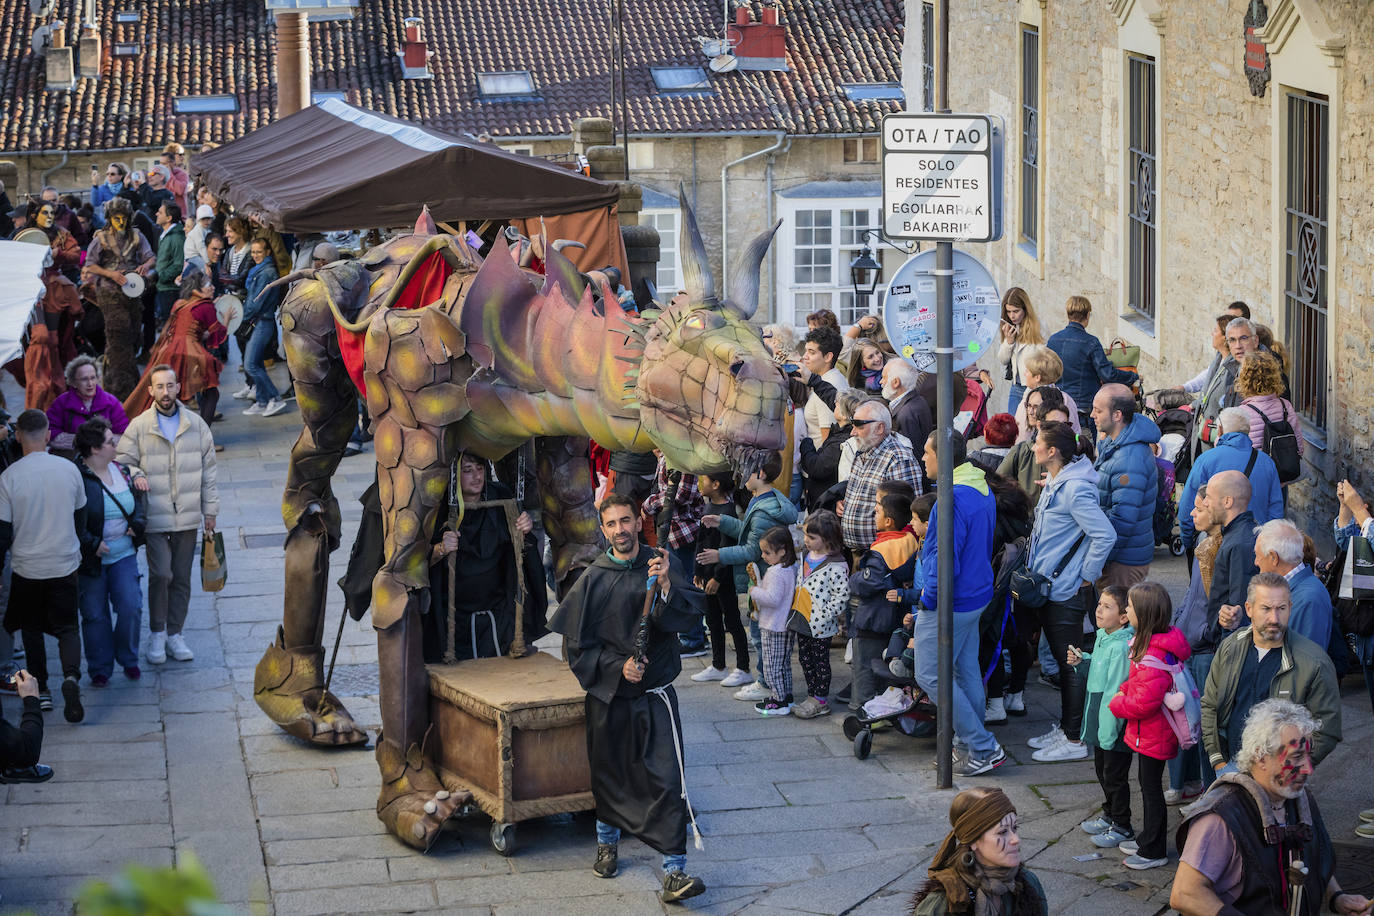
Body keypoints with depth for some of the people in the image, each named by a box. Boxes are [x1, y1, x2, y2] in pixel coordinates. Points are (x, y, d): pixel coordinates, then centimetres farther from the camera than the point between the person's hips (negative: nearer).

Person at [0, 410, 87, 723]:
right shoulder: (69, 469, -6)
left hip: (27, 567, -1)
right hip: (65, 564, 1)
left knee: (31, 629, 17)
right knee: (67, 627, 9)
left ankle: (41, 690, 20)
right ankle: (71, 676, -17)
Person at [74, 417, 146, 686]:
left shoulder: (121, 471, 5)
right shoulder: (76, 477, -16)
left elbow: (139, 497, 20)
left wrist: (137, 523, 3)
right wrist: (91, 544, -18)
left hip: (124, 555, 5)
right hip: (91, 560, -5)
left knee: (131, 607, -2)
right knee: (94, 615, 5)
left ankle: (128, 660, 20)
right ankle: (100, 669, 19)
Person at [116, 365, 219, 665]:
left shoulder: (196, 425, 7)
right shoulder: (138, 427, -1)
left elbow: (208, 470, 12)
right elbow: (122, 461, 4)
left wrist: (210, 510, 10)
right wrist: (135, 475, -19)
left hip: (188, 517, 3)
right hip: (155, 517, -3)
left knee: (181, 578, 8)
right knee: (161, 574, -12)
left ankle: (174, 634, 20)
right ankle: (157, 634, 4)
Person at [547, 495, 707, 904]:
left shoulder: (660, 565, -3)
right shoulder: (594, 578, -2)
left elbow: (690, 613, -14)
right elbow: (576, 643, 0)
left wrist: (665, 586, -30)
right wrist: (617, 665, -12)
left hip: (655, 694, -1)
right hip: (608, 694, 1)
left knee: (665, 778, -10)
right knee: (608, 772, 15)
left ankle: (675, 871, -11)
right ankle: (607, 842, 40)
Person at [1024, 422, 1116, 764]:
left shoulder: (1076, 490, -21)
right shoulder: (1054, 483, 10)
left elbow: (1105, 535, -27)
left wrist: (1086, 577, -18)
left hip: (1066, 592, -10)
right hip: (1049, 588, 10)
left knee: (1072, 665, -2)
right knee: (1062, 661, 18)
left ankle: (1075, 740, 5)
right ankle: (1064, 728, 28)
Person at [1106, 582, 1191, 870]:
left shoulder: (1154, 655, -29)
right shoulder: (1151, 643, 3)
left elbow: (1146, 700, -30)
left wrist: (1117, 704, -15)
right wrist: (1123, 691, 2)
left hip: (1153, 735, -10)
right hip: (1148, 732, 10)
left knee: (1151, 787, 2)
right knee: (1147, 784, 21)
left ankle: (1154, 851, 14)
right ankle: (1147, 840, 36)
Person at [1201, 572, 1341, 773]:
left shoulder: (1315, 662, -8)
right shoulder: (1229, 647, 6)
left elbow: (1326, 733, -5)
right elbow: (1209, 706, 16)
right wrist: (1218, 761, 7)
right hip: (1230, 766, 3)